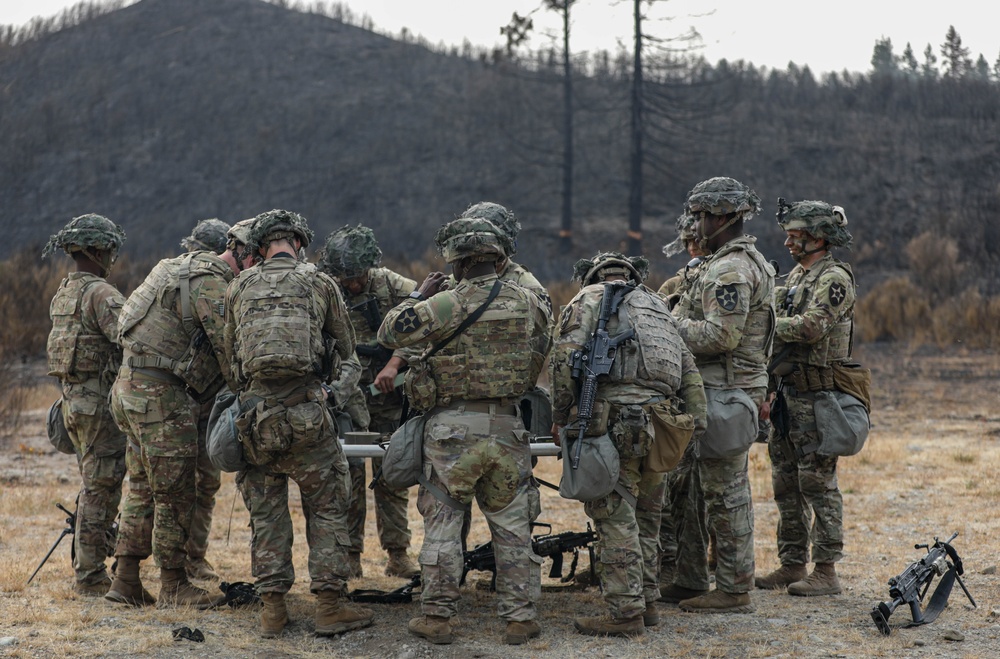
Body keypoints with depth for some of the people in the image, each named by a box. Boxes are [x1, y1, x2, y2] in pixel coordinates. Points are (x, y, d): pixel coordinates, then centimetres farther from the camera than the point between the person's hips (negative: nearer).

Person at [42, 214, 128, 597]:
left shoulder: (63, 293, 15)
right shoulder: (101, 293, -15)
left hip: (73, 398, 9)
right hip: (100, 400, -9)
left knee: (94, 486, 18)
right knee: (101, 488, -4)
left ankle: (85, 567, 23)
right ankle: (91, 577, -1)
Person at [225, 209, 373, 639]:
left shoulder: (240, 288, 11)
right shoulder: (319, 282, 4)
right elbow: (345, 346, 14)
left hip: (254, 407, 3)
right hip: (305, 409, -3)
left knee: (265, 511, 11)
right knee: (327, 506, 7)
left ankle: (272, 608, 12)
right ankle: (330, 604, 5)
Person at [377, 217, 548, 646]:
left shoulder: (447, 305, -13)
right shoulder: (526, 304, 2)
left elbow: (389, 333, -8)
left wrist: (419, 296, 4)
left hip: (453, 428, -3)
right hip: (506, 427, 3)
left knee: (442, 522, 7)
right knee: (511, 525, 11)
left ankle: (437, 616, 9)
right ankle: (520, 618, 12)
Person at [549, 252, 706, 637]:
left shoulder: (590, 298, 8)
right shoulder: (657, 305, 26)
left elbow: (564, 357, -6)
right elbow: (689, 371, 20)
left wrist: (560, 417, 1)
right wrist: (696, 423, 19)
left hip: (617, 417, -6)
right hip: (660, 420, 7)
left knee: (615, 516, -6)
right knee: (644, 516, 16)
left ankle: (625, 612, -7)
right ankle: (647, 603, 22)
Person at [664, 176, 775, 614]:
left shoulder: (733, 269, -17)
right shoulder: (721, 263, 17)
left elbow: (719, 336, -25)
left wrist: (673, 326, -13)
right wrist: (678, 320, 8)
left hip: (725, 396, -11)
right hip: (711, 391, 11)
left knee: (725, 494, -4)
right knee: (691, 487, 16)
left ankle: (734, 590, 3)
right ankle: (689, 581, 24)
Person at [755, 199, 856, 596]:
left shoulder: (834, 278, -12)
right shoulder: (797, 275, 16)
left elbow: (810, 327, -25)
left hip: (815, 396, -9)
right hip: (786, 392, 9)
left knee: (817, 482, -6)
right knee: (786, 484, 12)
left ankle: (826, 571, -1)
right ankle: (792, 564, 21)